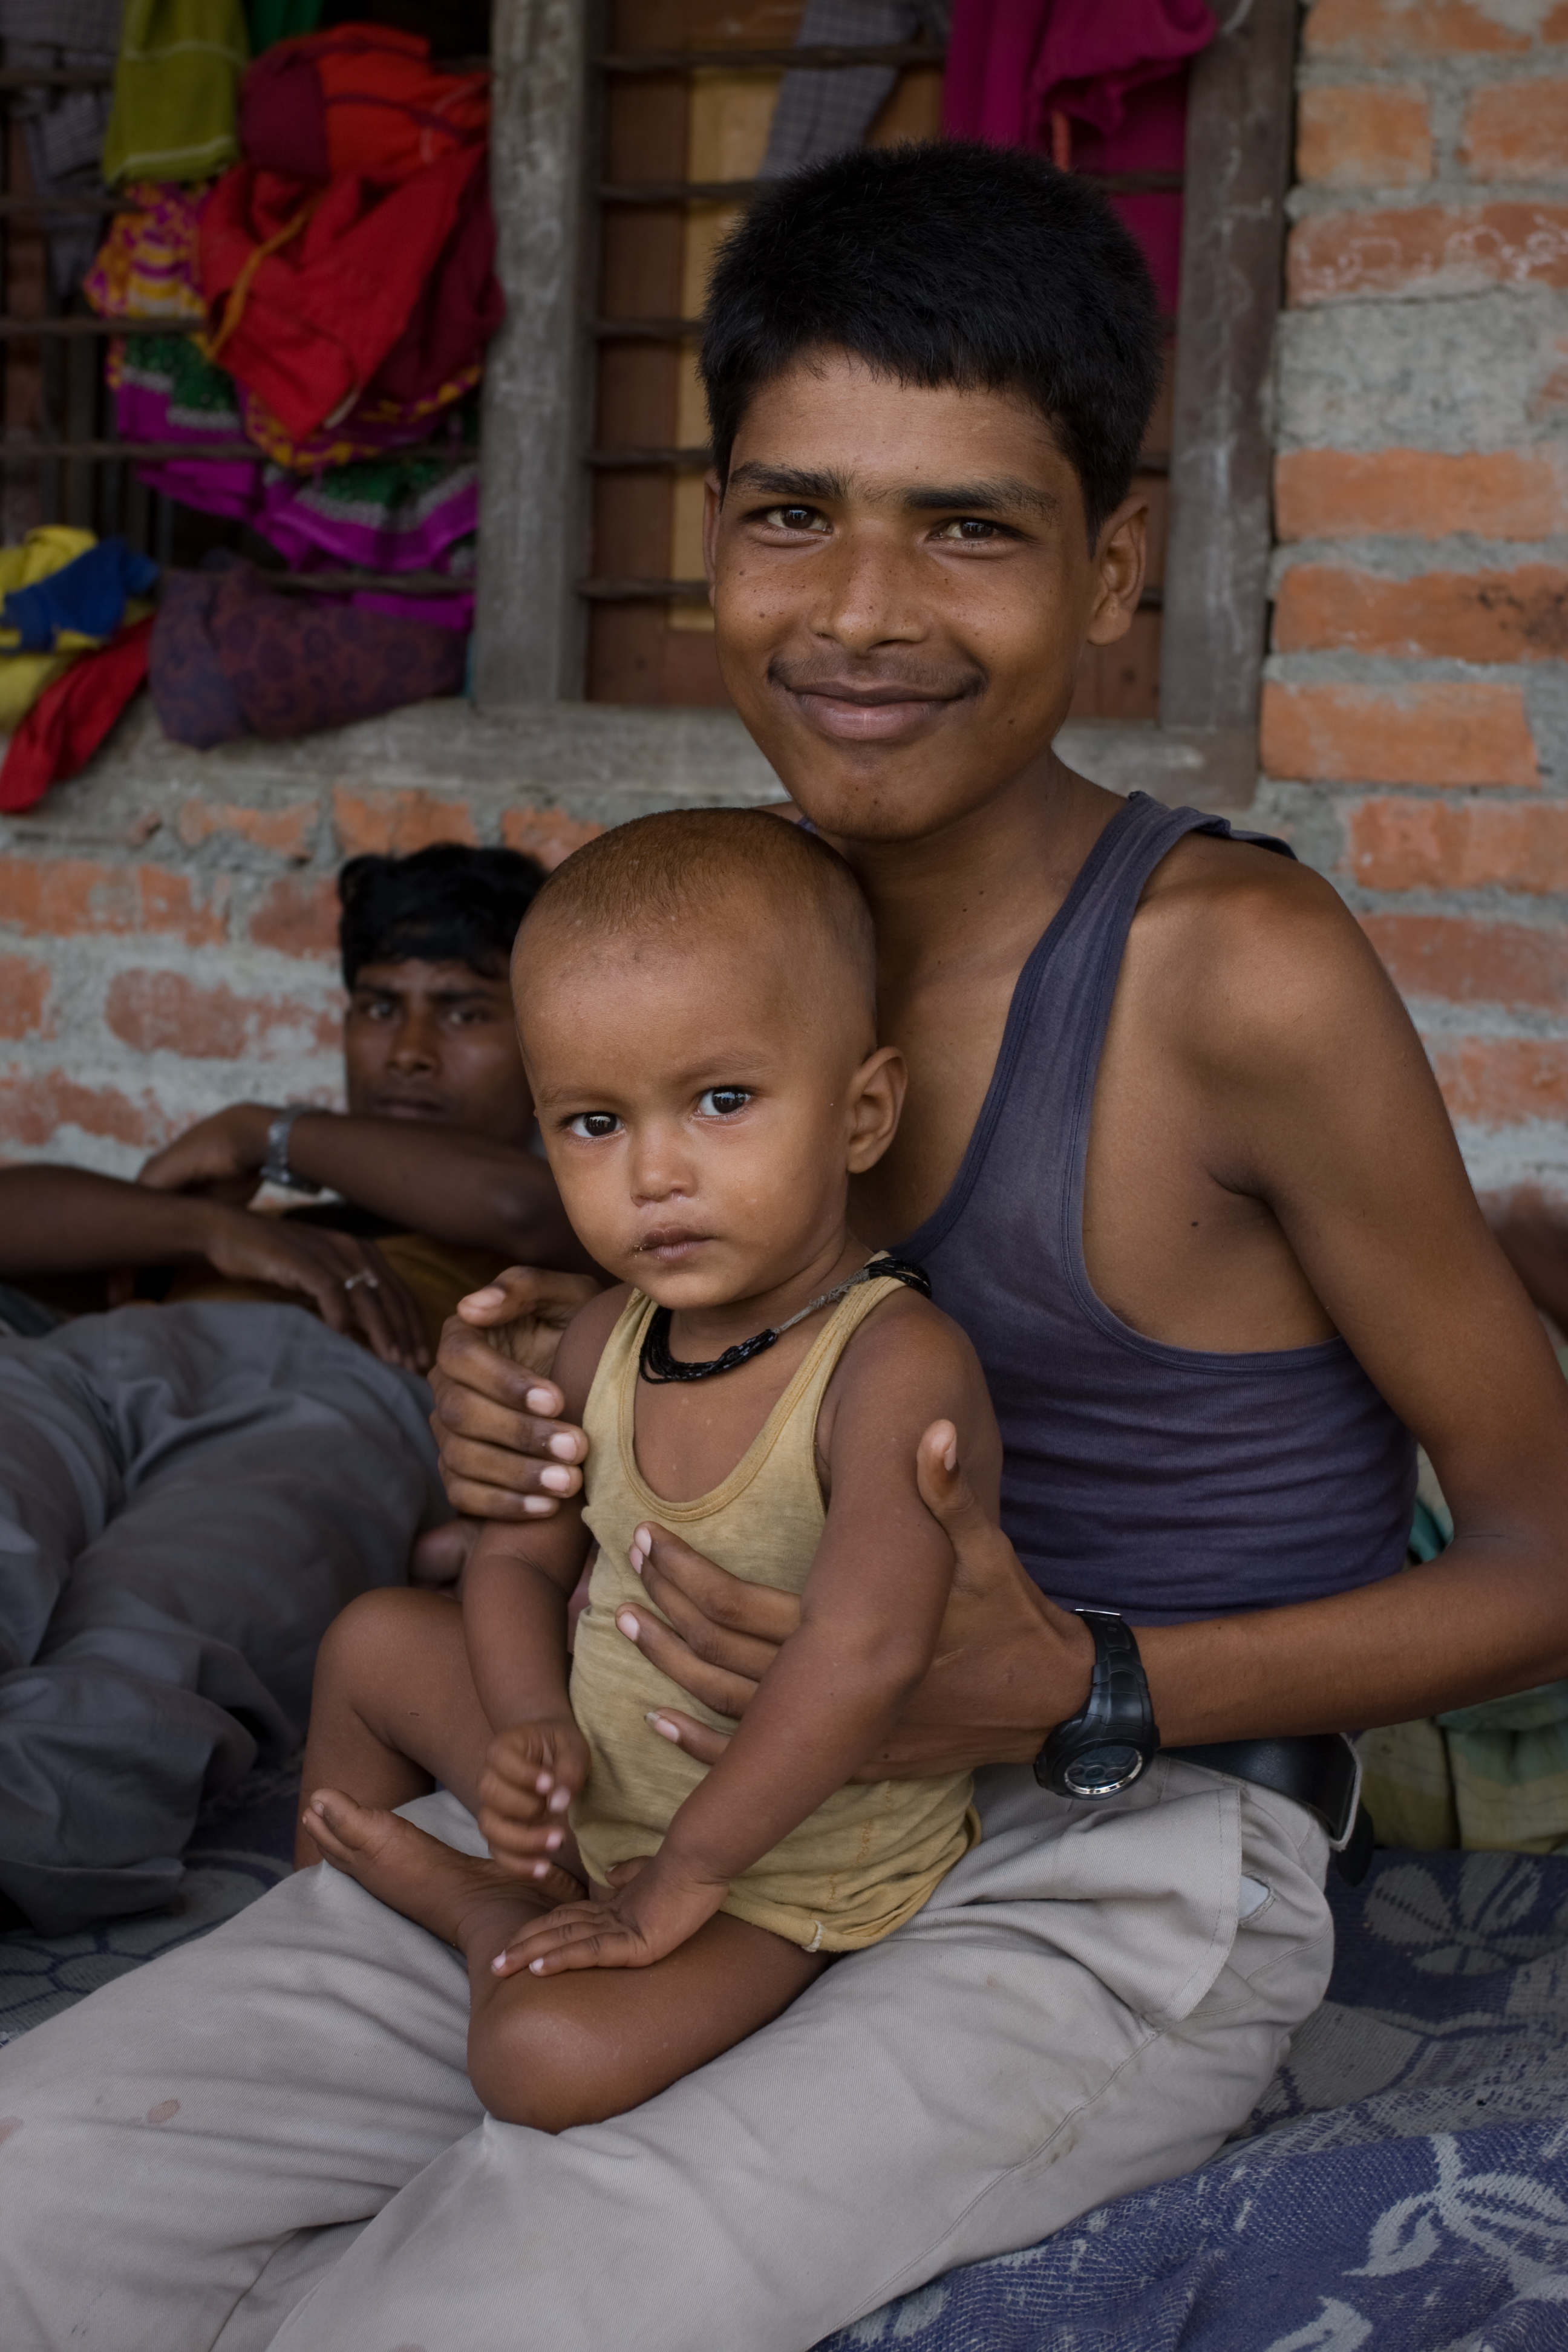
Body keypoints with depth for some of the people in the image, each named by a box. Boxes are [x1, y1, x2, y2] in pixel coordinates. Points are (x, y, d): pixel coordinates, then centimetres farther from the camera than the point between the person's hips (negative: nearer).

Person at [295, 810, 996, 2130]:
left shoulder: (897, 1363, -32)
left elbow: (866, 1649, -43)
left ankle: (484, 1914, 0)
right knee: (374, 1640, 16)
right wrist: (533, 1729, -13)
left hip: (791, 1864, -7)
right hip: (604, 1792, 7)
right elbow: (523, 1555, 7)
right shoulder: (609, 1340, -6)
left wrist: (687, 1870, -33)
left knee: (546, 2059, -29)